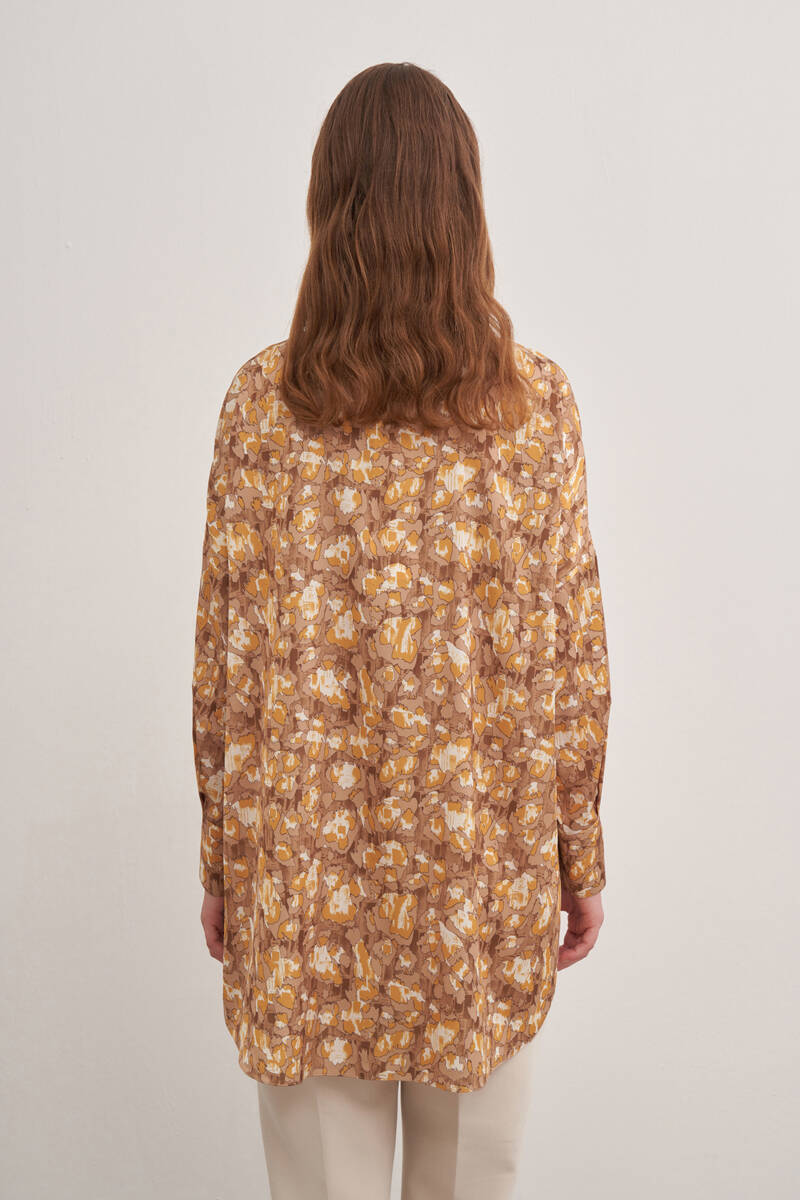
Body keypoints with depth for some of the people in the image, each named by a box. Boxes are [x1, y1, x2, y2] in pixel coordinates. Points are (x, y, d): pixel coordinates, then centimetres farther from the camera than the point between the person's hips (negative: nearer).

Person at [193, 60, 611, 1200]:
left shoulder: (265, 400, -8)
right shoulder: (538, 401, -8)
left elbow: (225, 657, -5)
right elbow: (573, 657, -5)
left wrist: (222, 859, 6)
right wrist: (581, 859, 6)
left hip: (309, 853, 0)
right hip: (490, 853, 1)